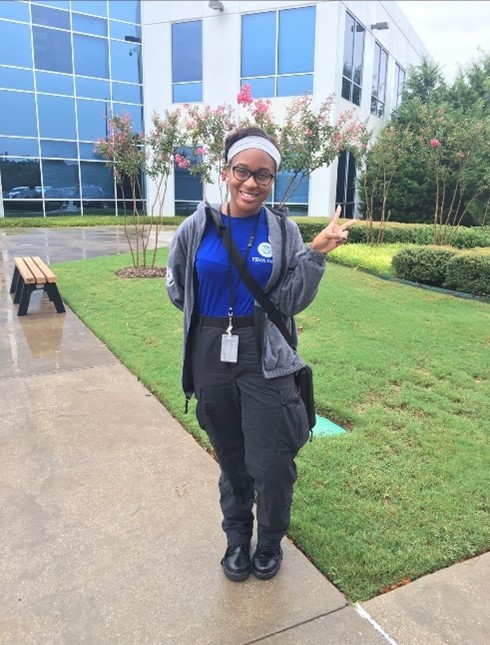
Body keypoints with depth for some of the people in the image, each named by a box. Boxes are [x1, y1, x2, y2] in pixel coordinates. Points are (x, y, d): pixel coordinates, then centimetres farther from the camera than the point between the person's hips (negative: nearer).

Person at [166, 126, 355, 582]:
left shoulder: (283, 231, -4)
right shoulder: (197, 228, -3)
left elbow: (291, 302, -7)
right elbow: (177, 289, 11)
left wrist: (316, 253, -16)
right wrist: (214, 319, 11)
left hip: (265, 360, -1)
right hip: (211, 358, 1)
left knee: (271, 464, -1)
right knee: (231, 458, 16)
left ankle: (270, 542, 30)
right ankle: (237, 538, 41)